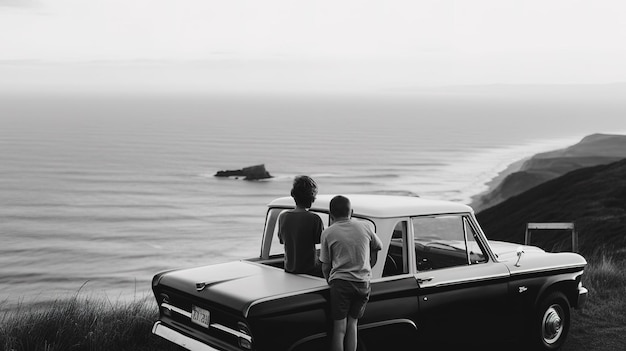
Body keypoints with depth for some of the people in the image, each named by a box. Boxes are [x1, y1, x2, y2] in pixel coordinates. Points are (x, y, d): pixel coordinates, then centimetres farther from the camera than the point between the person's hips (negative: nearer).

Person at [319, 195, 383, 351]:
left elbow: (325, 267, 3)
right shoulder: (363, 227, 9)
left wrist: (330, 282, 20)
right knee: (352, 323, 15)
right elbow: (378, 248, 24)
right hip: (363, 283, 3)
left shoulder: (328, 233, 1)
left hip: (340, 281, -3)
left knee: (339, 328, 1)